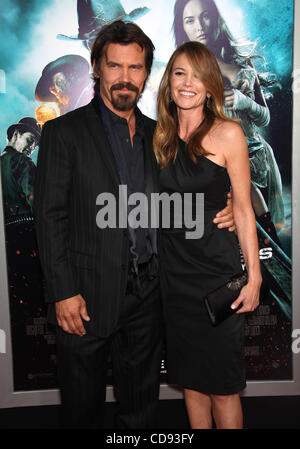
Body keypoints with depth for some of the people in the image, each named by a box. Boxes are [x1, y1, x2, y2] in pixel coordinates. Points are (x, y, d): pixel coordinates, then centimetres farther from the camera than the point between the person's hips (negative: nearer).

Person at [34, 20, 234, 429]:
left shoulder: (158, 134, 10)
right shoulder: (63, 132, -4)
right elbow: (50, 216, -8)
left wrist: (221, 211, -5)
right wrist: (63, 292, -13)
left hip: (148, 294, 4)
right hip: (87, 296, -3)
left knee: (142, 403, 20)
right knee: (83, 406, 15)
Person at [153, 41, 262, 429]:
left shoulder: (227, 134, -6)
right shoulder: (161, 138, 7)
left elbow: (243, 209, -6)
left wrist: (254, 277, -9)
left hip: (217, 271, -4)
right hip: (173, 271, 4)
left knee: (222, 386, 6)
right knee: (190, 378, 17)